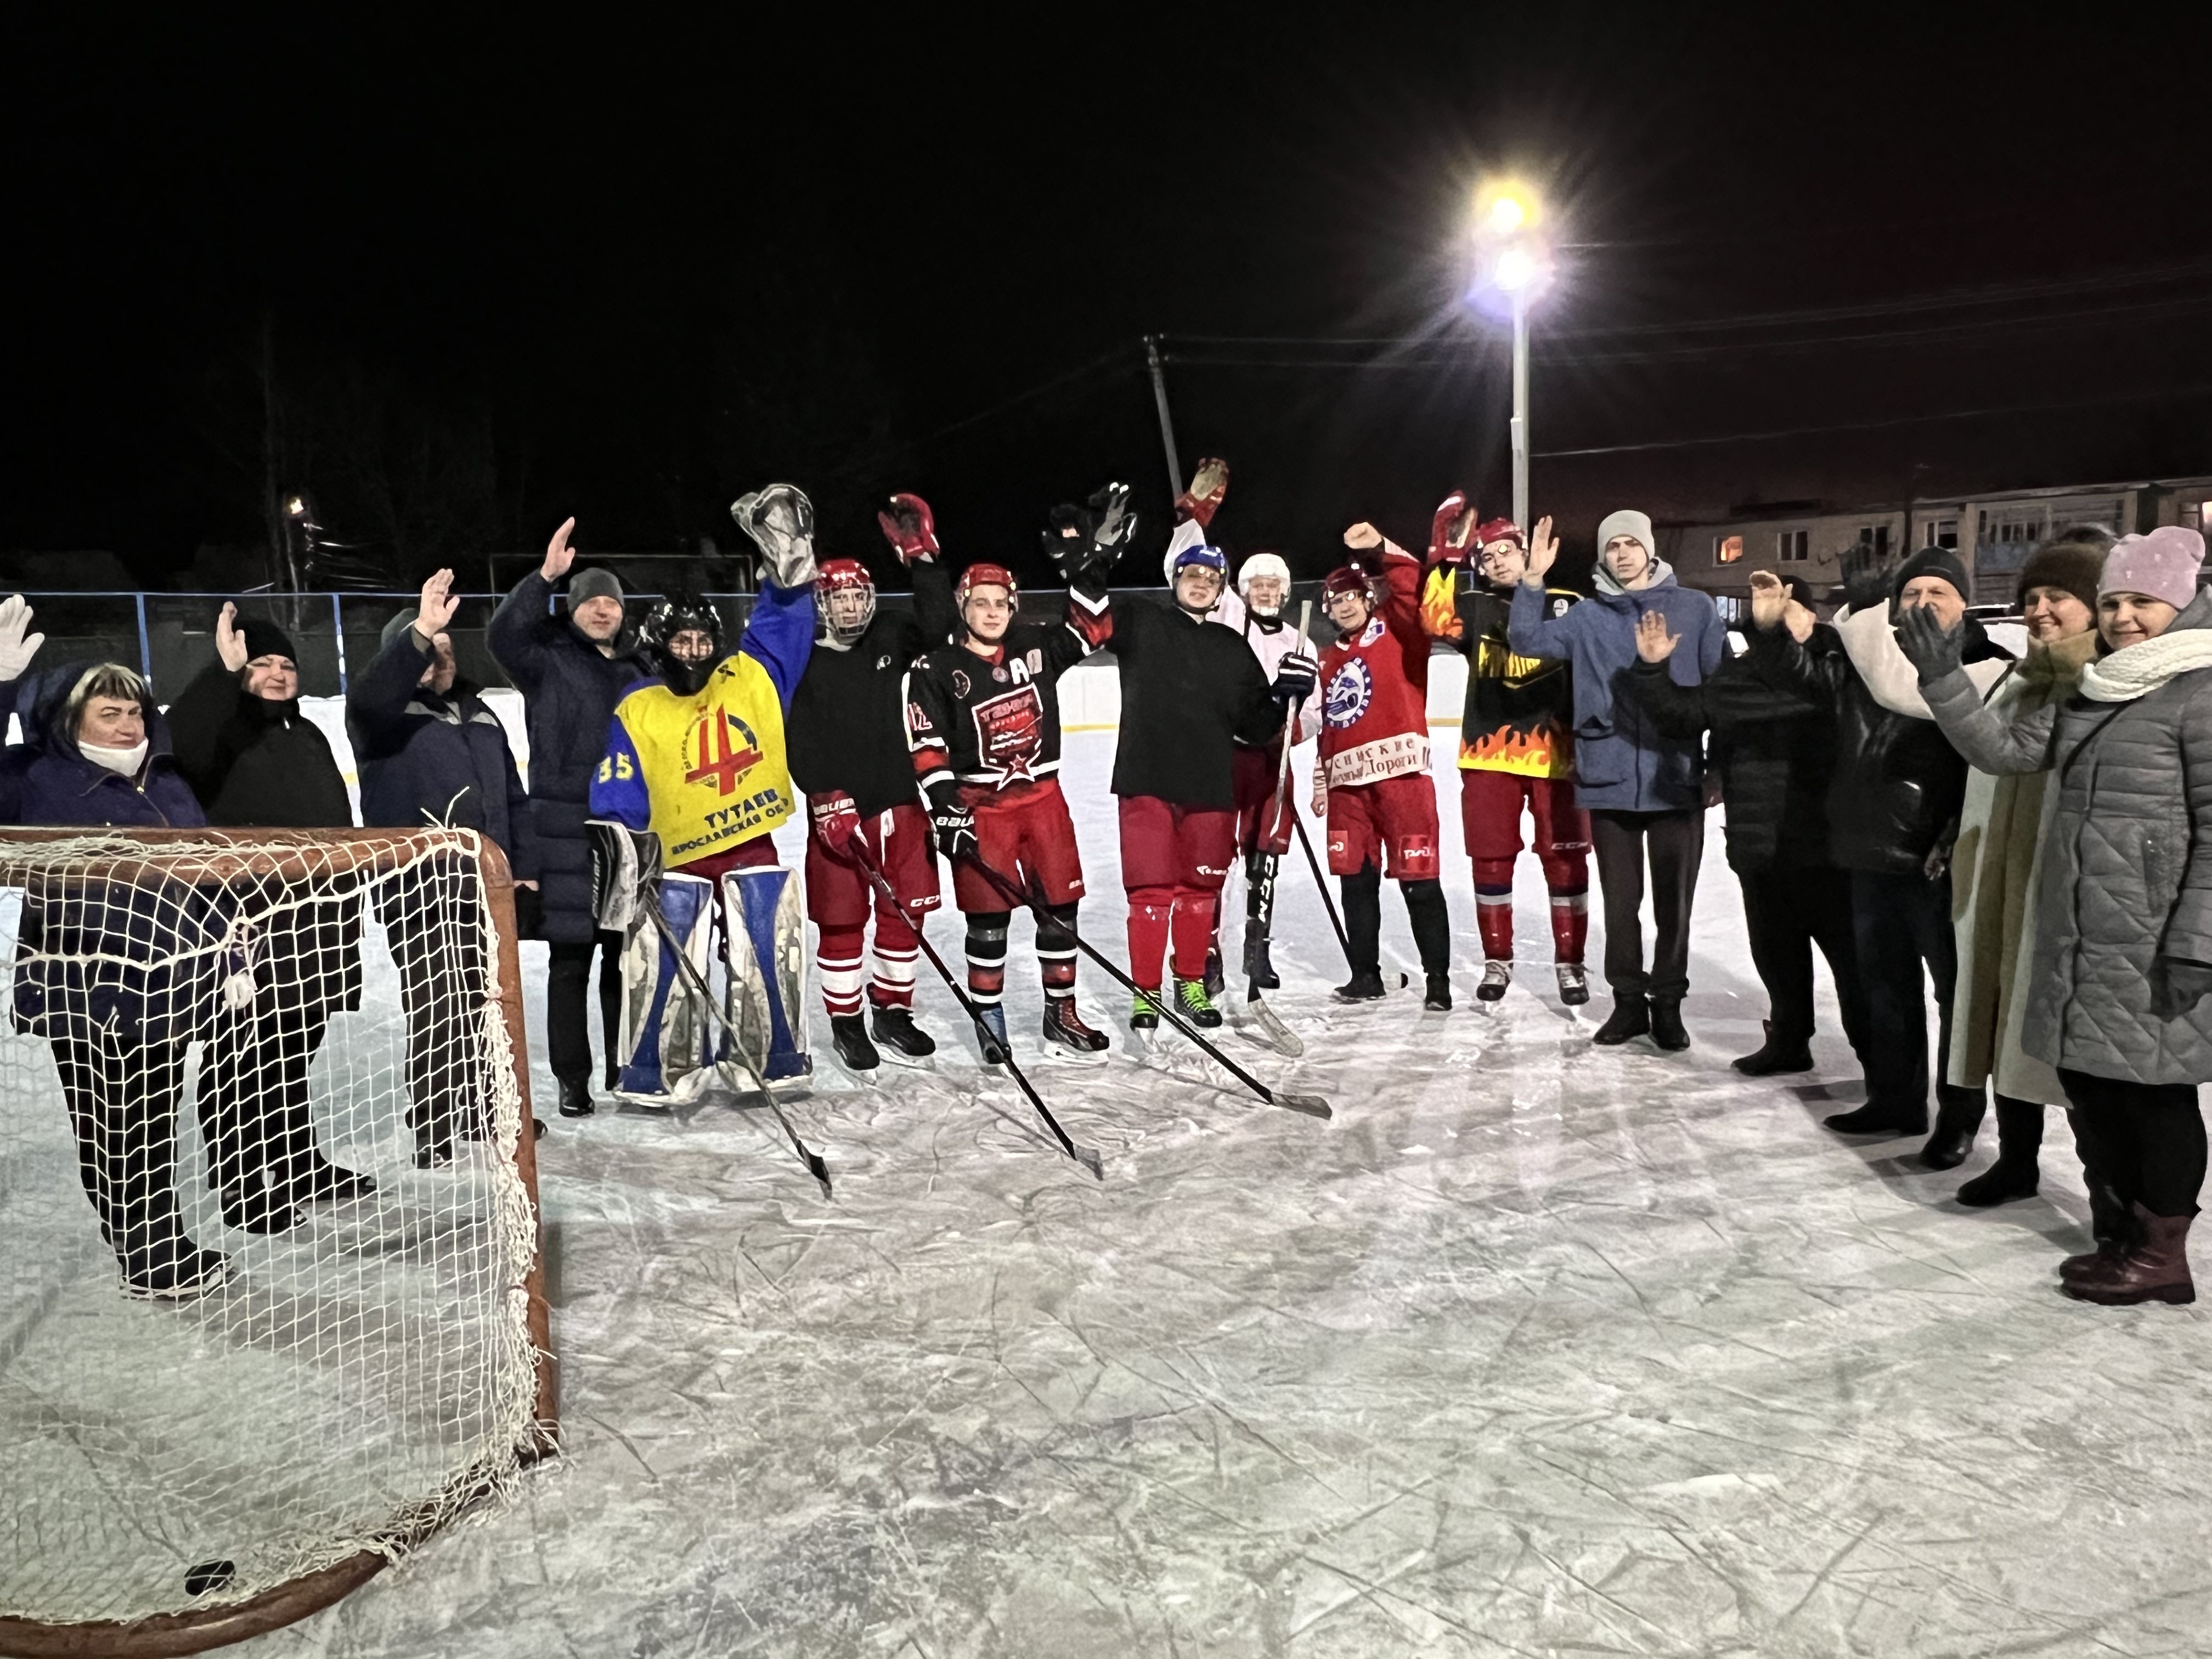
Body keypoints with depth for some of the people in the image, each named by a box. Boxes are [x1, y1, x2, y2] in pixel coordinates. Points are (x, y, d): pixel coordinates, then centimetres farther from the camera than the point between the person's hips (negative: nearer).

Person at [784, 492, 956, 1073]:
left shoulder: (888, 639, 7)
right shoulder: (803, 664, -3)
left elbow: (937, 622, -9)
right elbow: (796, 737, -9)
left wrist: (922, 555, -15)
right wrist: (824, 796, -19)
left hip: (900, 802, 4)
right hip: (838, 809, -3)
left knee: (906, 912, 9)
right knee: (842, 922, 2)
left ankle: (892, 1014, 25)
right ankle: (845, 1023, 17)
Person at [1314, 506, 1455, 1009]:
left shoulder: (1397, 631, 4)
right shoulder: (1330, 661, 20)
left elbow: (1412, 590, -16)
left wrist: (1380, 548, -25)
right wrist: (1322, 783, 19)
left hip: (1400, 771, -6)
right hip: (1348, 781, 6)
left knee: (1418, 878, -5)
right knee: (1355, 880, 10)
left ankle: (1438, 977, 2)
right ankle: (1366, 973, 21)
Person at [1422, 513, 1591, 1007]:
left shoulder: (1566, 605, 6)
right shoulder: (1475, 608, 10)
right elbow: (1437, 622, -11)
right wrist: (1447, 563, -17)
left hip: (1554, 752, -1)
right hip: (1488, 752, 2)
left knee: (1564, 858, 3)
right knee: (1491, 858, 7)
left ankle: (1570, 962, 15)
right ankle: (1497, 960, 20)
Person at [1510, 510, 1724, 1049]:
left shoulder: (1694, 609, 2)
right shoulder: (1587, 618, 6)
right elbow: (1527, 640, -2)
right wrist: (1534, 580, -13)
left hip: (1676, 780, -1)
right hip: (1609, 781, 1)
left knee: (1674, 900, 7)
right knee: (1620, 899, 11)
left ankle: (1668, 1003, 21)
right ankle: (1628, 999, 24)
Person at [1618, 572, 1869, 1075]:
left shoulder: (1838, 661, -9)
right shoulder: (1735, 674, 7)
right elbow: (1680, 716, 14)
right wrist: (1652, 670, 1)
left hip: (1829, 847, -5)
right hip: (1759, 850, 6)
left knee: (1853, 955, 5)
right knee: (1776, 953, 19)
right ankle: (1789, 1040, 37)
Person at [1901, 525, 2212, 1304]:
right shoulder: (2083, 696, 14)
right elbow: (2002, 748, 11)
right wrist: (1943, 678, -1)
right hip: (2075, 943, 8)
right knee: (2088, 1085, 13)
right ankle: (2117, 1233, 28)